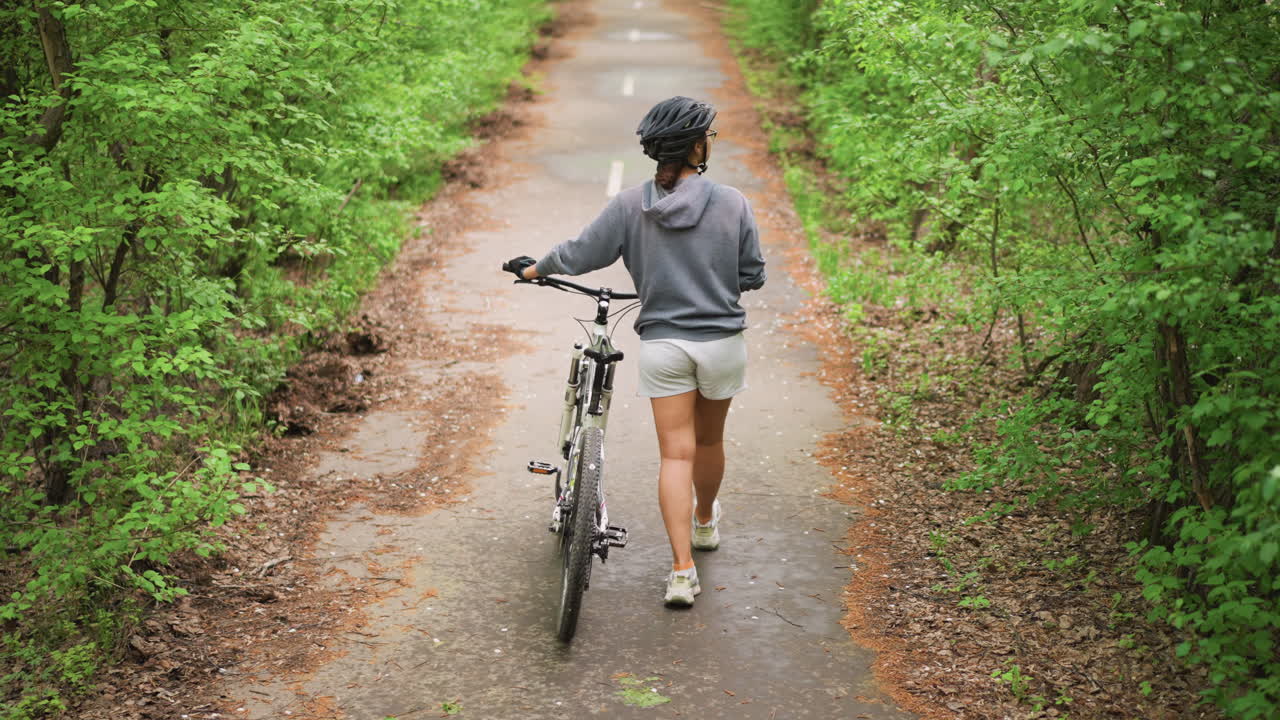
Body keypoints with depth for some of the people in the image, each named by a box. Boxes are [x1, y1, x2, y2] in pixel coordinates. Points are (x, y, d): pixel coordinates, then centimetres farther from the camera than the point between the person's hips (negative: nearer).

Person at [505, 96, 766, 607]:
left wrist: (532, 269, 17)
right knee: (709, 440, 22)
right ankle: (705, 522, 48)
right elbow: (753, 276, -2)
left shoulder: (630, 206, -8)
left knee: (676, 454, 2)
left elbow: (578, 255, -3)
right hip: (721, 341, 0)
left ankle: (682, 571, -4)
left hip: (662, 344, 0)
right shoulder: (731, 204, -10)